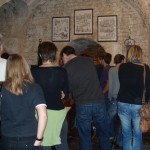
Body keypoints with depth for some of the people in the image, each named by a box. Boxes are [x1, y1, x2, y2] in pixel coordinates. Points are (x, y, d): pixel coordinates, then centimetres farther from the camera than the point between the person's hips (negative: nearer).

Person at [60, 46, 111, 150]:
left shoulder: (66, 68, -2)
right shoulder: (89, 61, 8)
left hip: (82, 105, -3)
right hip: (99, 102, 3)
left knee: (85, 137, 9)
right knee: (104, 134, 15)